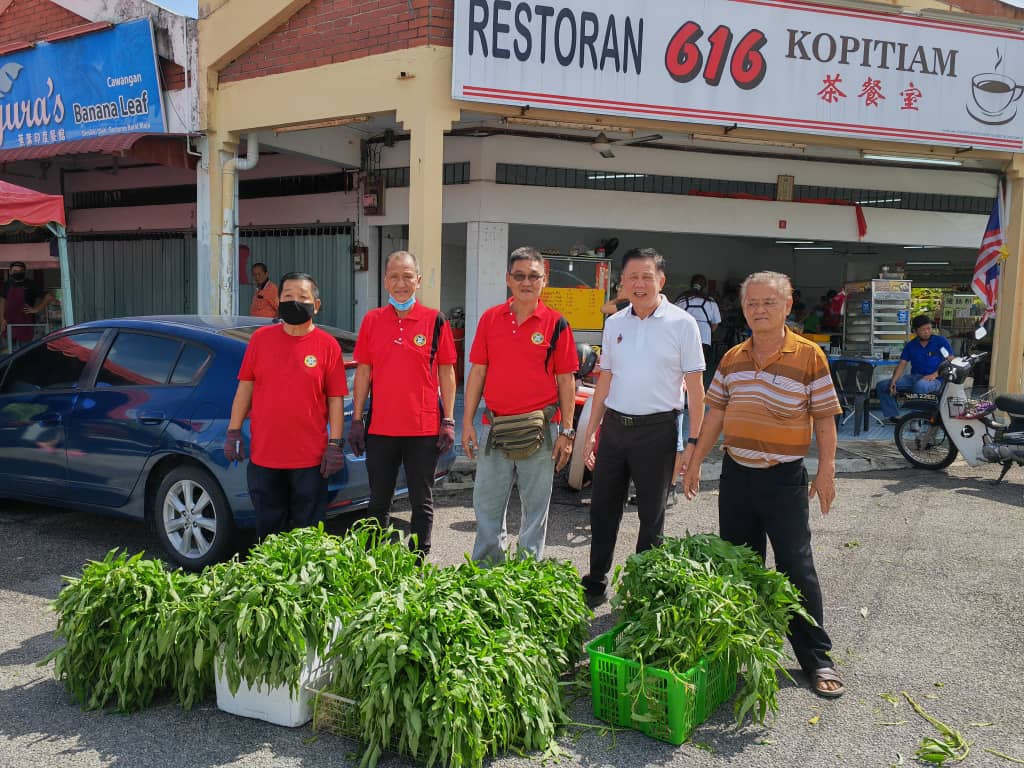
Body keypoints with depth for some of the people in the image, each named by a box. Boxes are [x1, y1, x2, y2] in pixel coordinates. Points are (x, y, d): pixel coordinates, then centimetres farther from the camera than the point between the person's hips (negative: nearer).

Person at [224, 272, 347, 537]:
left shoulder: (327, 344, -2)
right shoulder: (261, 338, 5)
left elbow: (336, 399, -2)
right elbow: (245, 386, 8)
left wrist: (335, 444, -6)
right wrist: (234, 431, 4)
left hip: (310, 458, -2)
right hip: (264, 453, 2)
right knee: (268, 528, 14)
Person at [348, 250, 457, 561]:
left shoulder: (435, 321, 0)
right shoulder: (372, 320, 6)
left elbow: (446, 373, 1)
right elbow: (363, 372, 8)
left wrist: (448, 421, -3)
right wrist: (356, 419, 4)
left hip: (424, 428, -2)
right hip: (380, 427, 2)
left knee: (422, 503, 8)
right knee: (378, 503, 12)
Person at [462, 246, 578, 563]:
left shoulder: (556, 324, -2)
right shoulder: (490, 319, 4)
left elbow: (566, 380, -1)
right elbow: (477, 372, 6)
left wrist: (567, 431, -4)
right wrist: (468, 423, 3)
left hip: (538, 428, -2)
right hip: (495, 427, 3)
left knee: (536, 507, 10)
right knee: (486, 504, 11)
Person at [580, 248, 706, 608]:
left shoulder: (682, 323, -5)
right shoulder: (614, 323, 8)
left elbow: (695, 388, -6)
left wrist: (692, 442, -10)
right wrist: (591, 431, 9)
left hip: (657, 429, -4)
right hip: (615, 426, 4)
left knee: (651, 516, 8)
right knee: (602, 509, 12)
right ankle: (596, 584, 28)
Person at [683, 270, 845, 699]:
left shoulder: (809, 356, -6)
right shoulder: (732, 359, 7)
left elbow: (824, 418, -4)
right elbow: (716, 412, 11)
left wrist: (826, 471, -8)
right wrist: (695, 462, 10)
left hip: (785, 478, -4)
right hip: (736, 473, 5)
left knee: (796, 566, -1)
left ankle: (816, 657, 14)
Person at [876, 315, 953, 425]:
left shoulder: (941, 341, 0)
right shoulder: (911, 345, 11)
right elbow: (902, 364, 6)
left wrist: (935, 374, -20)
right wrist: (893, 381, -11)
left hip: (935, 379, -5)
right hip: (914, 377, 5)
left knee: (919, 385, -43)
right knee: (882, 385, -9)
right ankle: (893, 416, -4)